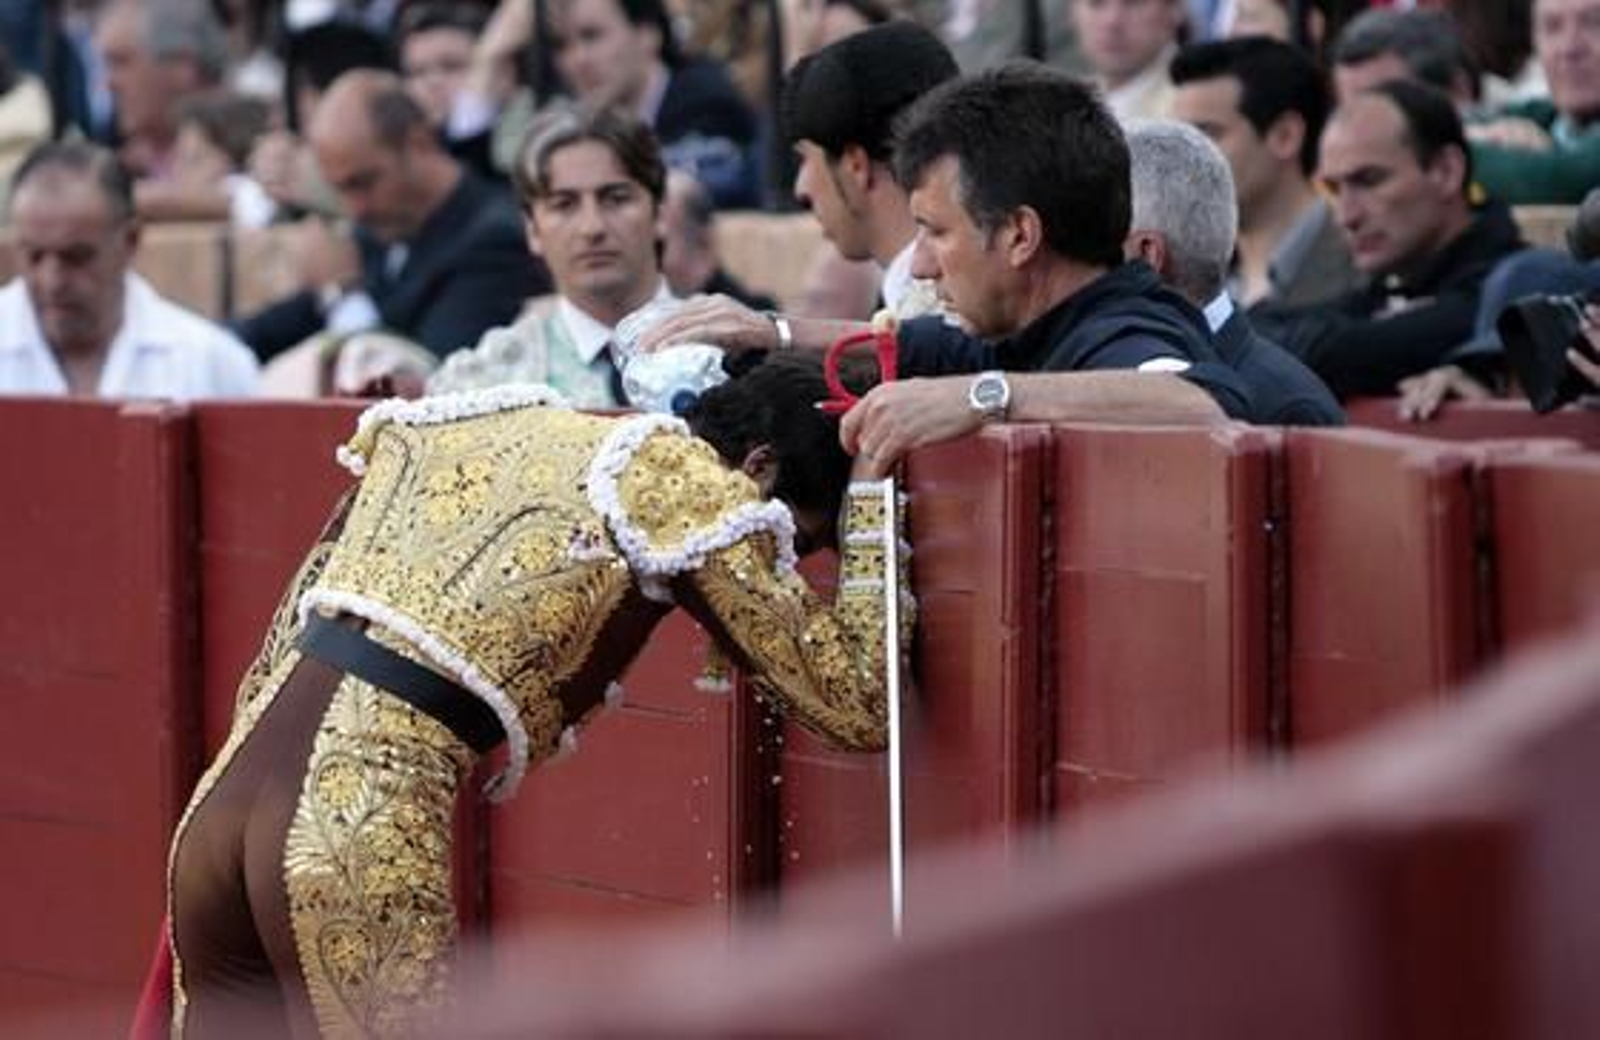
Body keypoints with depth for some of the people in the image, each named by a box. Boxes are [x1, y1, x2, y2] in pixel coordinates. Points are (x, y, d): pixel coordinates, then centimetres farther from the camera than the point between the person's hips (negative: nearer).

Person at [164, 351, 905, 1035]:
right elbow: (858, 705, 6)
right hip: (364, 842, -7)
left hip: (220, 802, 7)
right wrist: (873, 489, 16)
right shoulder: (689, 488, 2)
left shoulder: (480, 421, 23)